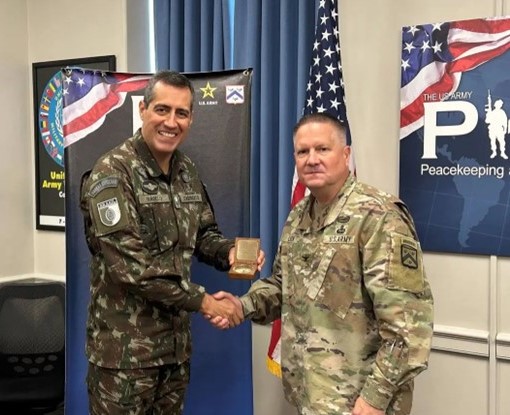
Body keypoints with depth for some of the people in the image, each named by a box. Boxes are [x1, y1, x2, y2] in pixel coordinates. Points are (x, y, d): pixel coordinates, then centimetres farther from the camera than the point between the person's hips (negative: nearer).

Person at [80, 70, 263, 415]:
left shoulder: (187, 171, 6)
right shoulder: (112, 174, -16)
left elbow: (203, 233, 14)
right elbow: (129, 263, -24)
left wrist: (229, 251, -9)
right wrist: (202, 301, -21)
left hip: (177, 339, 7)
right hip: (125, 345, -6)